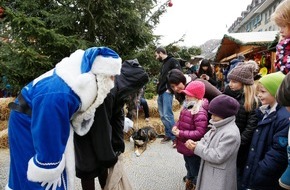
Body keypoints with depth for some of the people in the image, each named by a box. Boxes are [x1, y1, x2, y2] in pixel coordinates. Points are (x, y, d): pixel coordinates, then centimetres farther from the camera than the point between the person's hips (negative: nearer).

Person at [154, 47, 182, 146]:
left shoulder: (172, 61, -6)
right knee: (162, 116, 10)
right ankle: (168, 134, 20)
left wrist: (170, 88, -17)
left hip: (167, 92, -9)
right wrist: (159, 82, 9)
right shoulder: (163, 64, 20)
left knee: (167, 115, -14)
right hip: (161, 93, 9)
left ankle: (175, 137, -5)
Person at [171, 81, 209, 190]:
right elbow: (181, 121, 15)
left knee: (195, 172, 12)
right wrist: (176, 126, -7)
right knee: (189, 168, 29)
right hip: (185, 147, 10)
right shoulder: (187, 107, 2)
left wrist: (181, 133, -27)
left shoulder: (200, 112, -28)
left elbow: (200, 133, -31)